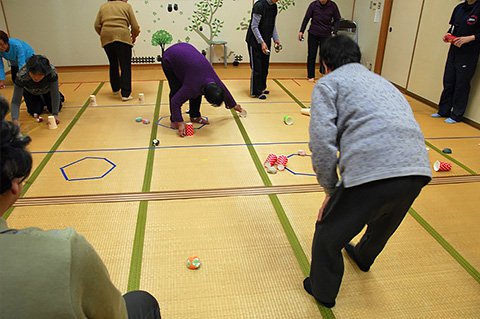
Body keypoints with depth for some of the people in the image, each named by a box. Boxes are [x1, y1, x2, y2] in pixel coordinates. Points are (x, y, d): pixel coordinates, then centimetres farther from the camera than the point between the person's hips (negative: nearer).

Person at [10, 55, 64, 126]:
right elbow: (15, 101, -39)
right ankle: (41, 103, 27)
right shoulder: (21, 76, -42)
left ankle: (59, 97, 31)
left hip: (47, 90, 0)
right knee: (35, 113, -7)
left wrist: (55, 114, -36)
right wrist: (15, 120, -54)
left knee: (53, 109, -1)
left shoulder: (52, 72, -44)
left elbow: (54, 93, -32)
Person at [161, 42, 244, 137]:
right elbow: (175, 102, -30)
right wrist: (180, 123, -31)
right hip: (169, 59, -6)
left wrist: (235, 105, 19)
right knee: (176, 90, -14)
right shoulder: (192, 86, -34)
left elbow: (225, 91, 4)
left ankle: (195, 116, 14)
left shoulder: (216, 82, -17)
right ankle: (174, 121, -2)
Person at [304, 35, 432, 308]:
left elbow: (322, 141, -7)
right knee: (383, 225, 37)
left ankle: (323, 292, 39)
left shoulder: (328, 83, 9)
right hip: (418, 169, 8)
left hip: (372, 172, -8)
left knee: (328, 236, 18)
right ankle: (363, 258, 66)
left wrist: (331, 189, 6)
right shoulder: (382, 81, 31)